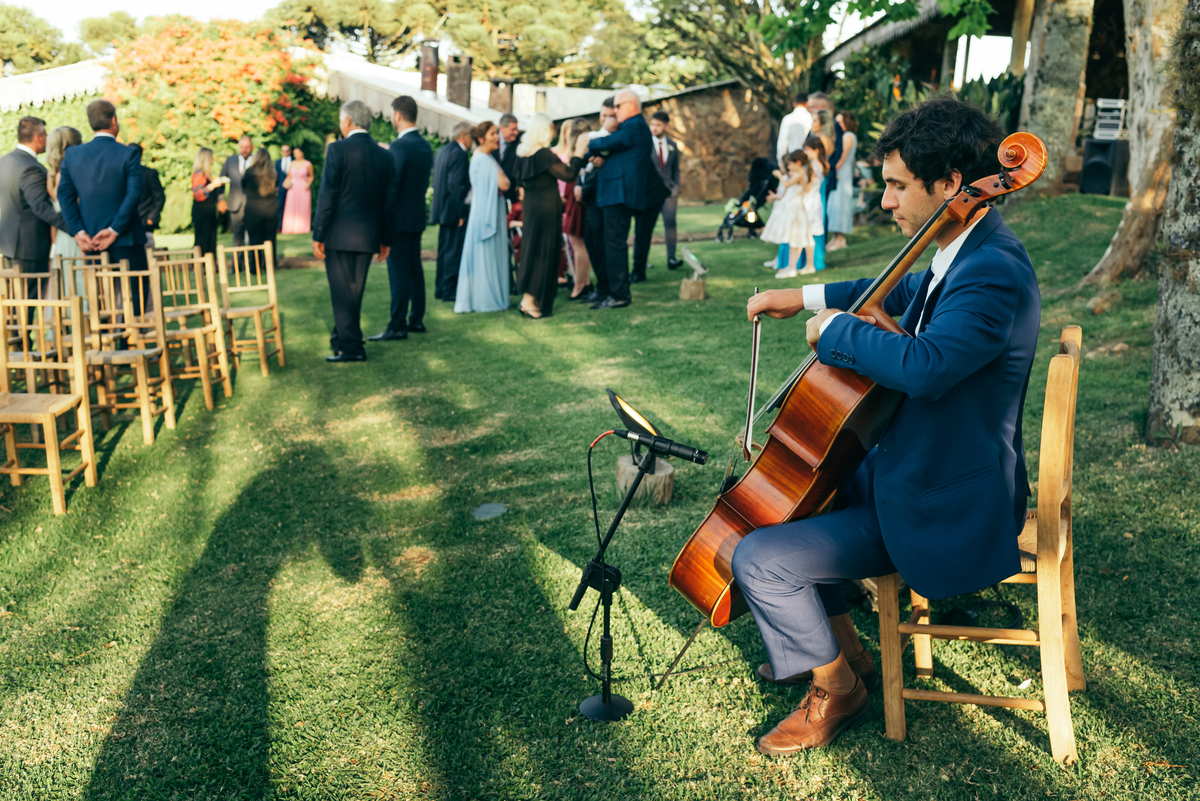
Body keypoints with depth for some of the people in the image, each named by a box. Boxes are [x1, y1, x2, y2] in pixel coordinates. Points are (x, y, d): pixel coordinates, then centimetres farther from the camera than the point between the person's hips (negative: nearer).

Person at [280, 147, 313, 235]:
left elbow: (311, 176, 7)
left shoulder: (308, 164, -1)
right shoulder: (291, 164, 7)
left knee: (303, 208, 0)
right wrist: (286, 182, -3)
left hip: (303, 189, -3)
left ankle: (302, 227, 8)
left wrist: (308, 184, -8)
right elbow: (289, 176, 15)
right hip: (293, 188, 3)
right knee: (291, 208, 0)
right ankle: (291, 227, 5)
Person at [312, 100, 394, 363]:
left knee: (342, 293, 1)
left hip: (339, 235, -6)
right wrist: (385, 240, 17)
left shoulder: (338, 149, -10)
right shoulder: (383, 155, 7)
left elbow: (327, 195, -12)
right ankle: (342, 339, 28)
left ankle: (351, 348, 2)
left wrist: (317, 235, -8)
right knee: (354, 292, 15)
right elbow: (387, 202, 10)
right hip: (368, 236, 6)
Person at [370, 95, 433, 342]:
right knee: (414, 268, 14)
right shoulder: (425, 145, 9)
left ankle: (397, 326, -3)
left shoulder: (399, 146, -17)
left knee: (398, 273, -6)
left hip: (399, 218, -9)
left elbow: (391, 186, -18)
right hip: (417, 216, 9)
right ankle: (416, 320, 20)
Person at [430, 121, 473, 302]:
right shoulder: (459, 154, -16)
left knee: (444, 251, 14)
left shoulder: (441, 151, 13)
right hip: (454, 210, -9)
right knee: (454, 251, -4)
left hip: (442, 209, 10)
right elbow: (455, 186, -22)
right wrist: (461, 212, -20)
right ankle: (449, 291, 0)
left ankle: (440, 289, 20)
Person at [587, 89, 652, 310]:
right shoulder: (632, 126, 24)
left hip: (621, 194, -11)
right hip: (617, 194, 11)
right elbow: (613, 150, 19)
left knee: (615, 243, -11)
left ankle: (619, 295, -9)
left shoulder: (635, 126, -11)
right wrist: (601, 156, -2)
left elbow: (610, 143, -21)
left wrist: (591, 144, -1)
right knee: (614, 244, 14)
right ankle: (619, 292, 20)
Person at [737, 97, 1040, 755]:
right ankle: (840, 644, 33)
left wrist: (834, 326, -27)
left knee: (760, 560, -16)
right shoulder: (963, 254, 5)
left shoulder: (995, 274, -27)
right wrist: (806, 297, 19)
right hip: (908, 467, 11)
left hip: (942, 509, -11)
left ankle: (838, 689, 11)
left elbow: (922, 366, -44)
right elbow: (906, 292, 27)